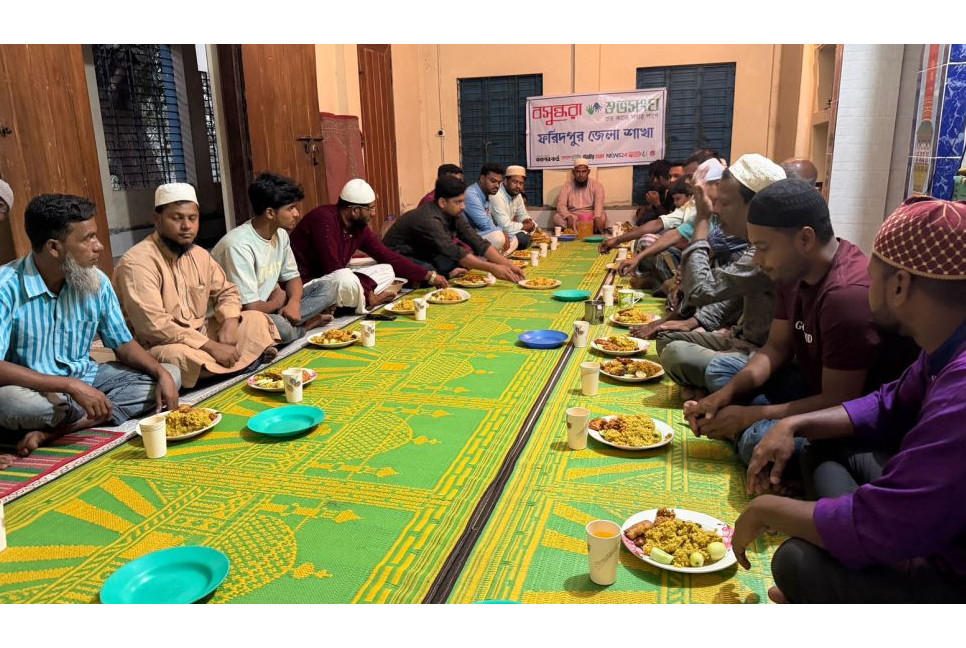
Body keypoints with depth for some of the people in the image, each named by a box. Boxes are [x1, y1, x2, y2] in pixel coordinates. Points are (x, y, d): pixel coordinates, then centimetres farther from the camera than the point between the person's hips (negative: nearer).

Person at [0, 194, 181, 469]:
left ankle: (51, 431, -20)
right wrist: (71, 386, -34)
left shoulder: (97, 282, -4)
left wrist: (161, 373, -15)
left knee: (171, 375, -12)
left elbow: (123, 344, 4)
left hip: (84, 381, 6)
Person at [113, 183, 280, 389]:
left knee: (257, 321, 1)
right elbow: (153, 325, -27)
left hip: (201, 336, 8)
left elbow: (227, 291, 17)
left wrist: (229, 322, -7)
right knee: (180, 356, -39)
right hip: (158, 347, -8)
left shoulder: (200, 255, 6)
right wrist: (211, 347, -27)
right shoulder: (137, 262, -19)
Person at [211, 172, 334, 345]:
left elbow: (292, 277, 13)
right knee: (279, 326, -37)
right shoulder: (239, 245, -26)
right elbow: (249, 308, -28)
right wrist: (279, 300, -6)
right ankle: (304, 326, -5)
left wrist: (294, 303, -11)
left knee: (328, 288, -1)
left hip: (268, 310, 8)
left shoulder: (280, 234, 0)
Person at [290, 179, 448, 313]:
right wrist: (369, 295, -20)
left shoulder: (359, 228, 3)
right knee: (346, 280, -38)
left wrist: (429, 276, 7)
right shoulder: (324, 219, -22)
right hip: (305, 285, -9)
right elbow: (333, 269, -27)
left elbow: (388, 256, 8)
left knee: (387, 271, 5)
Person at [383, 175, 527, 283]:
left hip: (425, 255, 8)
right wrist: (492, 268, -37)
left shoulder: (454, 215, -5)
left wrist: (507, 265, -17)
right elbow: (455, 253, -35)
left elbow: (478, 242, -8)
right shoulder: (428, 219, -30)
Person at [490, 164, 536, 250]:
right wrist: (526, 226, -13)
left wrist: (528, 221, -8)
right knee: (523, 238, -25)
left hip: (504, 229, 10)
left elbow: (523, 215, 17)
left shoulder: (516, 194, 4)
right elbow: (506, 225, -28)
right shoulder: (497, 196, -26)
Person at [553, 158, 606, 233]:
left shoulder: (597, 185, 3)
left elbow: (599, 204, -11)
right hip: (572, 218, 1)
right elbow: (561, 205, -6)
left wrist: (597, 218, -33)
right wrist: (569, 217, -28)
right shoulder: (566, 187, 6)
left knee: (602, 218, -31)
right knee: (557, 217, -29)